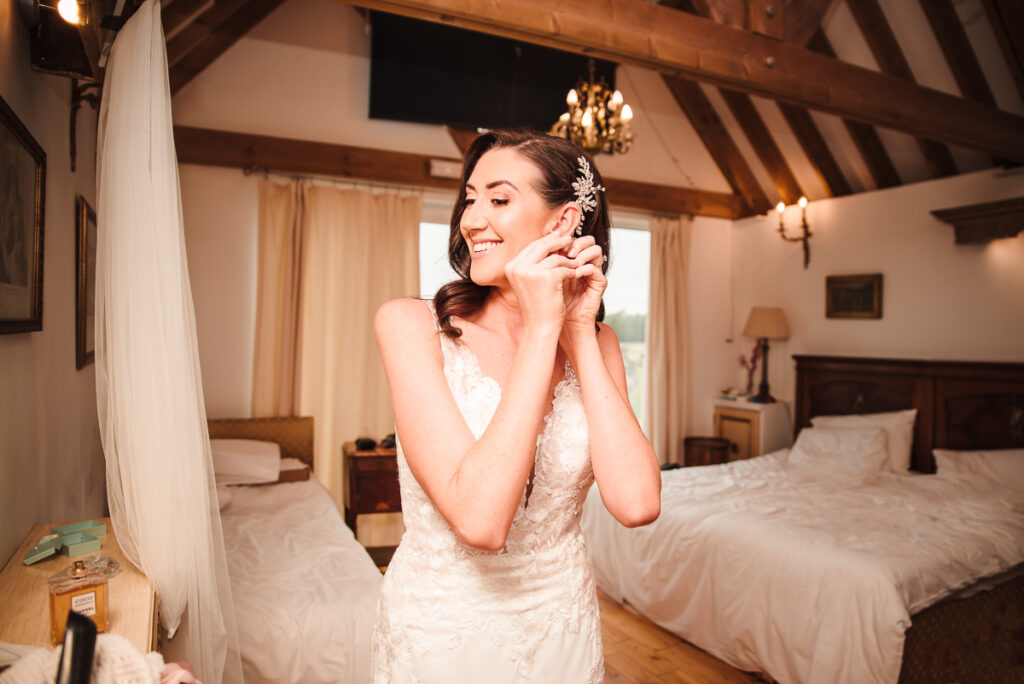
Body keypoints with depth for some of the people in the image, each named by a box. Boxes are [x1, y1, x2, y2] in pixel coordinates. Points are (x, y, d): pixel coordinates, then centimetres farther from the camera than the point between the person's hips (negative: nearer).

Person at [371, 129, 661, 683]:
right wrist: (540, 328, -26)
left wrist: (578, 332, -17)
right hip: (438, 632, -3)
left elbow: (637, 503, -19)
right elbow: (479, 518, -28)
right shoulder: (410, 324, -17)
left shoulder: (595, 341, -5)